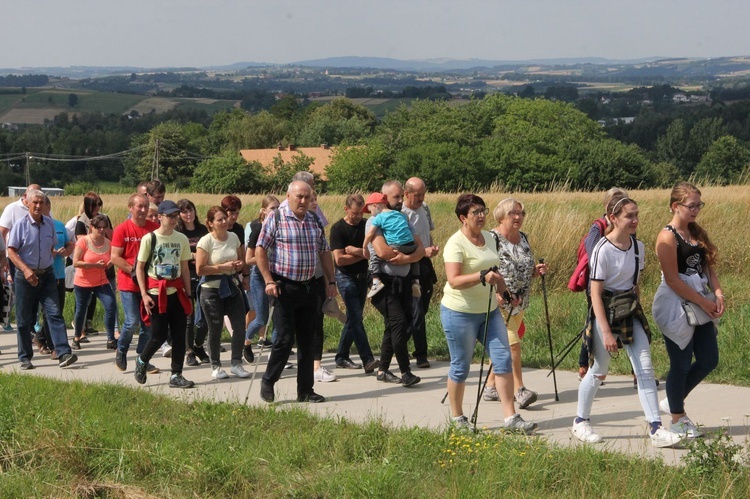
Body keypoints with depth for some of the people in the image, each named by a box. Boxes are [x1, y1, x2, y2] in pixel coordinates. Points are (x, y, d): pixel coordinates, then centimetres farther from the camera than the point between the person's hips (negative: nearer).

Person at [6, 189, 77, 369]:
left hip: (47, 275, 3)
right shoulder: (20, 224, -8)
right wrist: (26, 270, -23)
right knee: (24, 319, 5)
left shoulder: (49, 224, 5)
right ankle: (25, 358, 15)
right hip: (25, 276, -3)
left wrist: (50, 263, 10)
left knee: (54, 313, -8)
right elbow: (11, 251, -11)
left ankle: (64, 354, -14)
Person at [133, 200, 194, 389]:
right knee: (159, 335, -3)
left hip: (176, 293, 4)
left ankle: (176, 376, 8)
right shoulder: (149, 238, -5)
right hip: (156, 293, -4)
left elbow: (184, 268, 12)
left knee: (179, 334, 0)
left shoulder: (181, 239, 7)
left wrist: (188, 294, 9)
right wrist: (144, 294, -10)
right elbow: (139, 267, -3)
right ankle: (142, 361, 25)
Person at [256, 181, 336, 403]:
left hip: (308, 287, 6)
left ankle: (305, 390, 14)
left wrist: (331, 281, 12)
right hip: (284, 287, -6)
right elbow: (260, 251, -7)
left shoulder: (314, 221, 11)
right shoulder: (276, 219, -6)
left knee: (307, 340, 7)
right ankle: (268, 381, 14)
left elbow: (324, 252, 18)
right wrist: (269, 281, -14)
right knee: (285, 338, -7)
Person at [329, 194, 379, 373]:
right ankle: (367, 360, -21)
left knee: (354, 318, 9)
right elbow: (339, 259, -15)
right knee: (356, 317, -14)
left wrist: (355, 250, -17)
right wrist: (363, 254, -9)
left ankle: (342, 357, 18)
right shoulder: (338, 229, -9)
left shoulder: (366, 225, 5)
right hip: (345, 276, -6)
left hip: (362, 276, 6)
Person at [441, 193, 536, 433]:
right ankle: (457, 418, 18)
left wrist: (505, 292, 28)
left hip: (488, 310, 7)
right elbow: (454, 280, -25)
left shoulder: (488, 237, 10)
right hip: (460, 313, -7)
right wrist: (482, 276, -35)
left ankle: (511, 417, -1)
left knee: (503, 359, -2)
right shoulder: (456, 244, -15)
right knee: (461, 366, 3)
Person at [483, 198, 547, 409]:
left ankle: (490, 387, 23)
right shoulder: (492, 239, -12)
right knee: (511, 343, -14)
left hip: (519, 303, 8)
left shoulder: (523, 238, 12)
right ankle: (519, 390, -12)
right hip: (498, 303, -8)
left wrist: (537, 270, 2)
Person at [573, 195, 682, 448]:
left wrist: (635, 308, 16)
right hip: (606, 311, -6)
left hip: (630, 311, 6)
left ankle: (656, 428, -1)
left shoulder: (638, 247, 2)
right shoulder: (603, 250, -18)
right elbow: (596, 294, -18)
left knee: (645, 368, -2)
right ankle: (581, 421, 26)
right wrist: (606, 332, -21)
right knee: (599, 370, 6)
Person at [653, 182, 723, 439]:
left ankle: (674, 402, 28)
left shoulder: (697, 233, 11)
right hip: (676, 305, -8)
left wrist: (718, 294, -6)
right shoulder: (668, 237, -13)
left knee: (708, 360, 9)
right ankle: (678, 419, 17)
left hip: (700, 304, 8)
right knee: (681, 364, 1)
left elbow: (708, 267, 11)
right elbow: (672, 279, -17)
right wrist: (703, 302, -15)